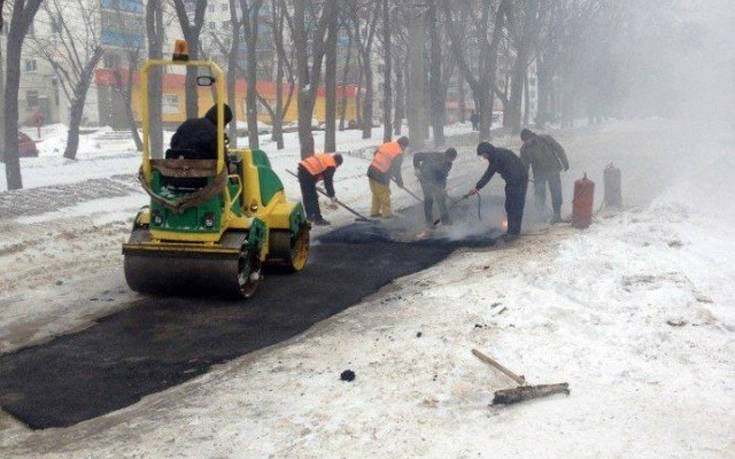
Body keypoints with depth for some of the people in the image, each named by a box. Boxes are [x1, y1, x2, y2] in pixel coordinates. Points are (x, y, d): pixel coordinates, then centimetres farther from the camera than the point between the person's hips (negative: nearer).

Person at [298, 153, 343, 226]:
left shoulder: (325, 157, 20)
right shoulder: (331, 166, -5)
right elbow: (328, 183, -6)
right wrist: (333, 199, -1)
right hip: (308, 175, -9)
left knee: (306, 196, 21)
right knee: (313, 198, 0)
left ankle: (309, 215, 34)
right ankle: (318, 219, 6)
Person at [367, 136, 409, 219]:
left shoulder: (386, 144, 10)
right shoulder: (398, 154, -10)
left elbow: (375, 154, 19)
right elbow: (396, 170, -8)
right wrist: (400, 182, 6)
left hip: (371, 171, 7)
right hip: (381, 176, -7)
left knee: (375, 194, 21)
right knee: (384, 195, 10)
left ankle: (374, 212, 30)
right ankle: (386, 213, 23)